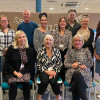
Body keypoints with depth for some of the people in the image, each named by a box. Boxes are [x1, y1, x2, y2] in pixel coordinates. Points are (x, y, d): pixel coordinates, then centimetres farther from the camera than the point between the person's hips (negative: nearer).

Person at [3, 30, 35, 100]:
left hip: (24, 72, 1)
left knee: (26, 81, -29)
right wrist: (15, 72, -14)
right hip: (11, 72, -1)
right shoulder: (11, 48, 0)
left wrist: (22, 73, -9)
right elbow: (7, 63, -1)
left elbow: (31, 64, 5)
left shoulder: (29, 50, 7)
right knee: (13, 83, -31)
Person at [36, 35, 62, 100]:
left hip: (54, 71, 0)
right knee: (45, 81, -30)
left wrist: (54, 72, -13)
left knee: (53, 81, -30)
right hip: (44, 71, 0)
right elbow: (39, 65, 0)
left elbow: (59, 64, 3)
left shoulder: (57, 51, 6)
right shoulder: (40, 52, 5)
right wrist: (47, 71, -12)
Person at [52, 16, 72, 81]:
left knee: (64, 68, -3)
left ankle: (63, 81, 10)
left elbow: (70, 44, -1)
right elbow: (53, 43, 4)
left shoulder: (69, 33, 5)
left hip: (65, 52, -1)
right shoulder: (55, 33, 9)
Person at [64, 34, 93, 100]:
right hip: (72, 73, 0)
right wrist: (80, 66, -5)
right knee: (77, 74, -40)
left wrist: (77, 64, -2)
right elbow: (65, 64, 9)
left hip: (84, 74, 0)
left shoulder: (86, 51, 22)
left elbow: (91, 63, 10)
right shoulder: (70, 52, 21)